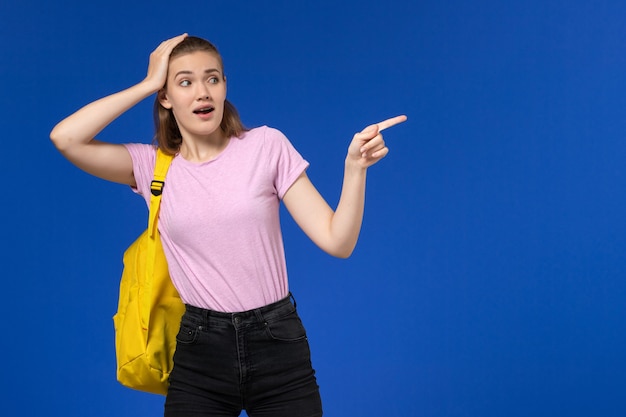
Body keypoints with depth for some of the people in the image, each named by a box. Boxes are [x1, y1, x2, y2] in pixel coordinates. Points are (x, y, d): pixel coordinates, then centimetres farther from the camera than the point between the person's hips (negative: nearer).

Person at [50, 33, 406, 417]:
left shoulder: (266, 146, -2)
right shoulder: (152, 165, 1)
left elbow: (337, 242, -6)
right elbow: (65, 138, -15)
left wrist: (355, 166, -22)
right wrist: (148, 84, -8)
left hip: (277, 345, 0)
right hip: (200, 349, 1)